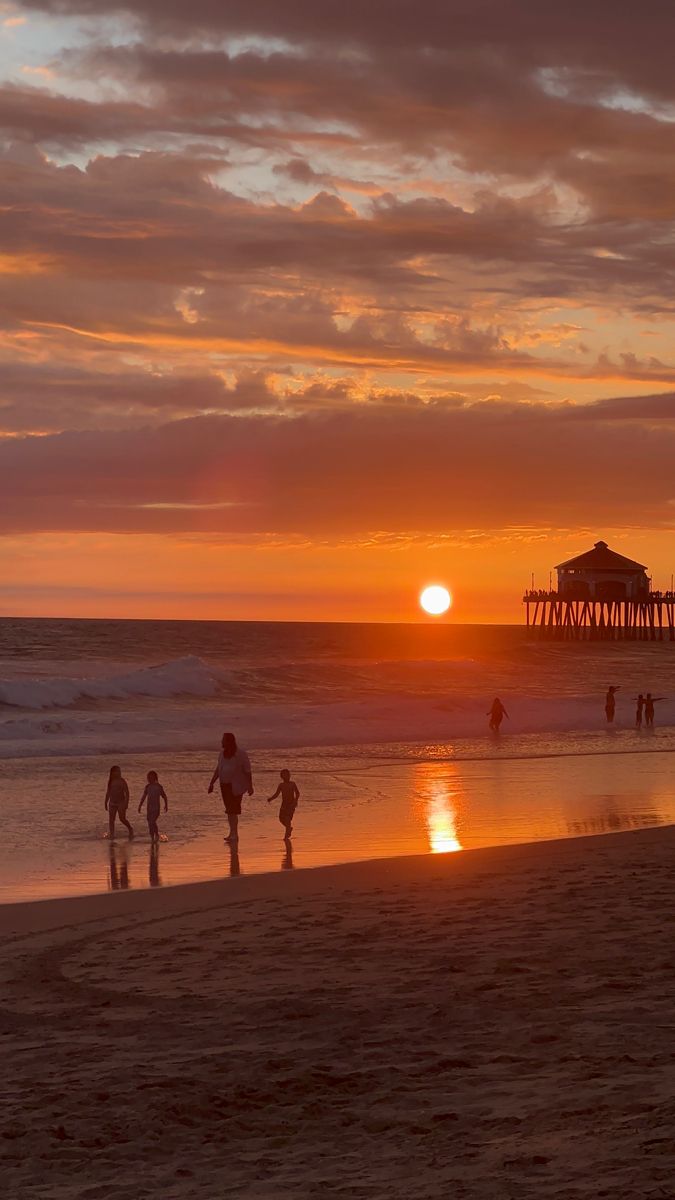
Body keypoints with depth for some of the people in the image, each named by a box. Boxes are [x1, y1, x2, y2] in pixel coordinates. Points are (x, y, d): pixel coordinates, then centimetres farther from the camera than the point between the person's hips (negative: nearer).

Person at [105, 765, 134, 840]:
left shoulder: (122, 782, -7)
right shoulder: (111, 782, 7)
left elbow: (127, 793, -9)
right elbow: (108, 793, 15)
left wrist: (126, 803, -17)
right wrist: (106, 803, 16)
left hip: (121, 803, -4)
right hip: (112, 803, 4)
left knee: (122, 819, -4)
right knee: (111, 820, -3)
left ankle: (130, 829, 25)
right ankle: (112, 837, -1)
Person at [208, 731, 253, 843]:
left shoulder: (240, 754, -12)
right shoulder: (223, 753, 8)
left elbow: (247, 771, -10)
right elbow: (218, 769, 16)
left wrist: (250, 786, -12)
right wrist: (211, 783, 13)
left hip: (236, 786, -7)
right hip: (225, 785, 7)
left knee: (233, 811, -13)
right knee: (230, 810, 9)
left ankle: (233, 834, -12)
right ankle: (234, 834, 17)